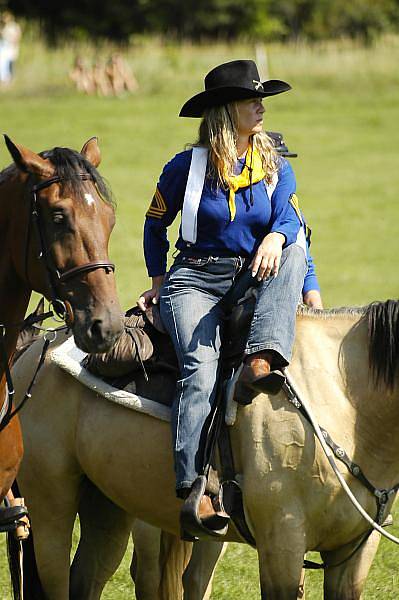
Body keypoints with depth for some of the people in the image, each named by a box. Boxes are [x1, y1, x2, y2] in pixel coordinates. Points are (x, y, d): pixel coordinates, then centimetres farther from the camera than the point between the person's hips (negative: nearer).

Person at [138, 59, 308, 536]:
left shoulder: (277, 169, 10)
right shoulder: (187, 166, 3)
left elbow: (288, 216, -7)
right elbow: (155, 224, 16)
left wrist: (277, 237, -29)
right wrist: (158, 280, 13)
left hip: (254, 281, 4)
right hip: (195, 280, -4)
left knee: (294, 246, -24)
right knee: (200, 367, -28)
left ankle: (263, 358, -40)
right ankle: (193, 487, -41)